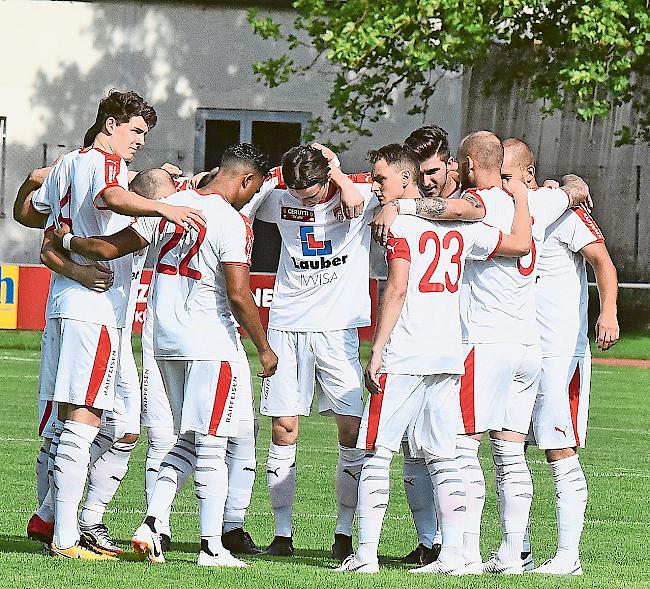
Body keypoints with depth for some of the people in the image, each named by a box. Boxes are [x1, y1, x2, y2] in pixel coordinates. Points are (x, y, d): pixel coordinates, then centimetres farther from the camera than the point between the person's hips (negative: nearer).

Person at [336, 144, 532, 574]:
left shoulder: (401, 224, -7)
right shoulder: (459, 225, 10)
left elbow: (397, 289, -15)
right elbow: (520, 245, 14)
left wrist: (376, 351, -13)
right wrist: (521, 195, 28)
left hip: (403, 358, -6)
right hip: (449, 358, 6)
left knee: (378, 454, 0)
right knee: (443, 459, 9)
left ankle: (366, 554, -4)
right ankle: (453, 554, 3)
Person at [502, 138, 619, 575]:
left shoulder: (562, 211, -8)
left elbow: (602, 261, -13)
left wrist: (608, 312, -29)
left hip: (559, 353, -7)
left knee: (561, 453, -8)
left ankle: (569, 555, -7)